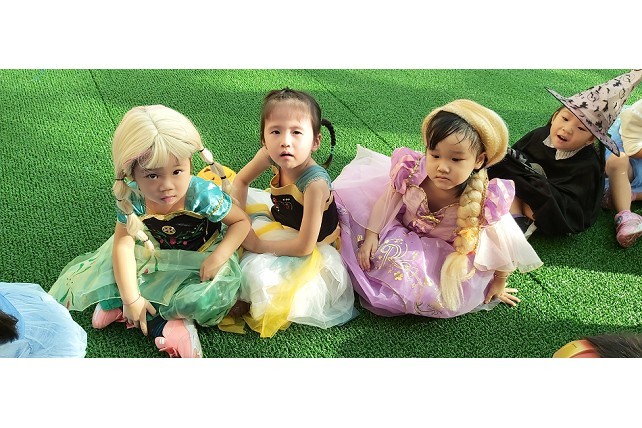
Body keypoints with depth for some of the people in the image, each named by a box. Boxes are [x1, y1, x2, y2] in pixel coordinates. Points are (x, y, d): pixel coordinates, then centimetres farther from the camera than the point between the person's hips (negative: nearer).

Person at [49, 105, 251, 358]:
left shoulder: (203, 194, -32)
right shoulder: (131, 199, -25)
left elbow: (242, 221, -19)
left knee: (208, 298, -30)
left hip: (199, 258, -2)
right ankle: (161, 324, -12)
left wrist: (219, 257, -33)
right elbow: (123, 244, -23)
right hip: (156, 252, 3)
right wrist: (131, 298, -29)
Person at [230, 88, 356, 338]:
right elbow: (241, 181, 1)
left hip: (312, 247, -7)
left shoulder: (315, 183, -38)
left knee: (257, 271, -27)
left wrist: (258, 244, -20)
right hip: (280, 222, 7)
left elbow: (303, 247, -31)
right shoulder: (269, 155, -21)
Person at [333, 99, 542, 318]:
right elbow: (388, 201, -8)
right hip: (404, 233, 2)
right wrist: (371, 235, -15)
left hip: (450, 256, -1)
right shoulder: (411, 172, -29)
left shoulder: (484, 200, -32)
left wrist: (499, 283, 0)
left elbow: (504, 243, -14)